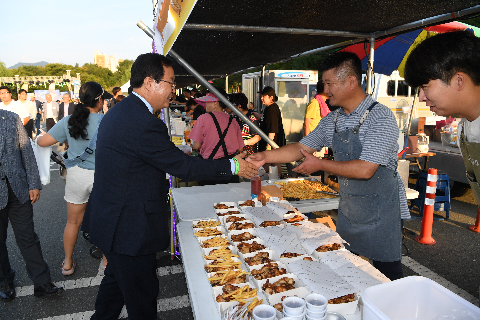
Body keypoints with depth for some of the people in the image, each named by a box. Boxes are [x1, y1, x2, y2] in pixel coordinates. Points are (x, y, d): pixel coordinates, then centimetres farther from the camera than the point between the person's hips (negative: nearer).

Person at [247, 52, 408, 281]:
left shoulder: (381, 117, -19)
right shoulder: (331, 121, 3)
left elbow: (364, 169, -26)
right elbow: (301, 148, 8)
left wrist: (319, 164, -17)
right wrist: (265, 156, -4)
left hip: (379, 211, -6)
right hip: (347, 208, 7)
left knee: (386, 277, 8)